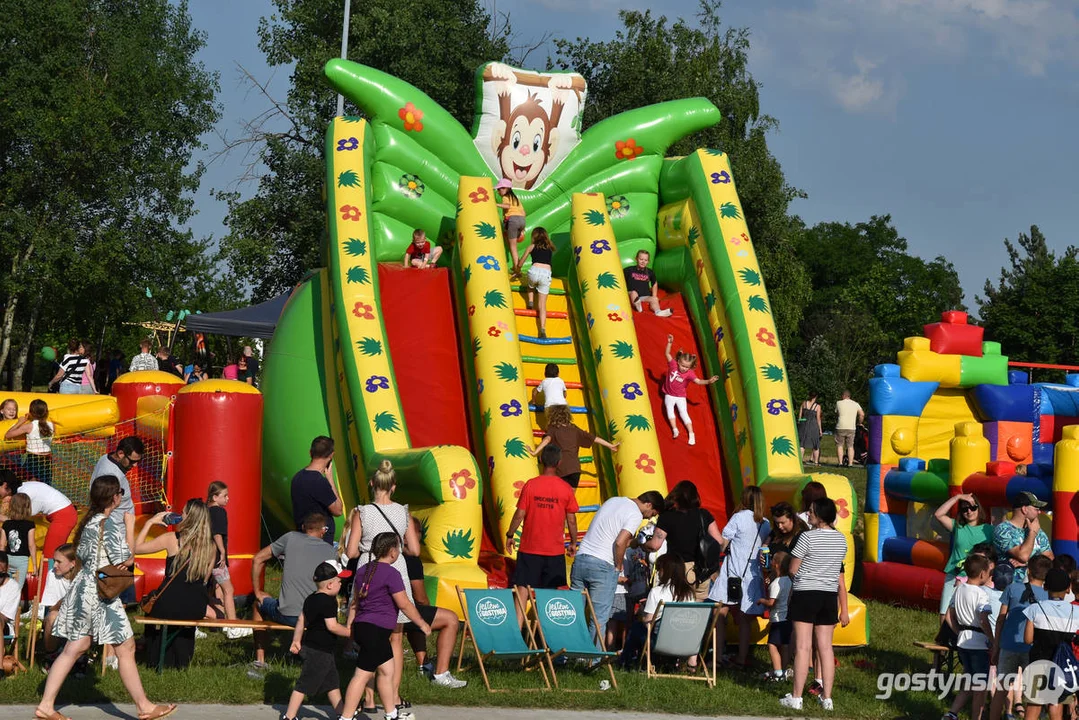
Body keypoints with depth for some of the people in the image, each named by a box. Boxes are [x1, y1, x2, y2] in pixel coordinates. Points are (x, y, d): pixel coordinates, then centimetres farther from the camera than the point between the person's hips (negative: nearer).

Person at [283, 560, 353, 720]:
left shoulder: (311, 599, 9)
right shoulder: (328, 602, -20)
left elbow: (301, 621, 14)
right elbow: (332, 626, -23)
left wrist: (296, 641, 20)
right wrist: (350, 632, -12)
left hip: (310, 646, 10)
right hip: (319, 651, -10)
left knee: (332, 682, 18)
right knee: (305, 684, -4)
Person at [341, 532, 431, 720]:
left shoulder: (363, 570, 12)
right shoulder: (391, 574, -14)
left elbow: (354, 602, 18)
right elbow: (404, 604, -12)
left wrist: (349, 626, 25)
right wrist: (422, 624, -1)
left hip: (362, 627, 9)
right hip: (376, 630, -9)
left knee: (387, 670, 18)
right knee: (362, 675, -6)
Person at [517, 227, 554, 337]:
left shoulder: (532, 246, 16)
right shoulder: (550, 248, 21)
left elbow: (521, 262, 23)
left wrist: (517, 270, 43)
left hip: (534, 271, -1)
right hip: (546, 273, 1)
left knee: (531, 287, 38)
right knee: (542, 304, 1)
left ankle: (530, 301, 13)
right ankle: (542, 329, -13)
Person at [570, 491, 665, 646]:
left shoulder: (613, 501, 19)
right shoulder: (635, 515, -6)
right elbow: (620, 543, -16)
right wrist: (618, 569, -3)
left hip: (580, 559, 7)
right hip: (602, 566, -7)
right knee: (600, 619, -1)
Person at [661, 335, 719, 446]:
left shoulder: (689, 373, -19)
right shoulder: (673, 365, -15)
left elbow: (698, 381, -30)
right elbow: (667, 354, -18)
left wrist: (708, 381, -47)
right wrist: (669, 343, -32)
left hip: (680, 397, -2)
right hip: (669, 395, 2)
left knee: (684, 413, -4)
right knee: (669, 409, -19)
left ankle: (691, 433, -3)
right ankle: (674, 429, -23)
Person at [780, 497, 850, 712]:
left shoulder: (808, 537, -13)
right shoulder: (841, 539, 6)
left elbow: (793, 569, -7)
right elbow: (841, 579, 12)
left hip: (805, 593, -5)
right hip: (829, 596, 5)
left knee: (803, 647, -3)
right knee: (825, 648, 7)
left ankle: (796, 697, 0)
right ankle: (827, 698, 8)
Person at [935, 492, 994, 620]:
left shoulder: (988, 529, 5)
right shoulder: (957, 527, 8)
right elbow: (938, 515, -3)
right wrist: (957, 497, -5)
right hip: (955, 578, 2)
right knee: (945, 617, 0)